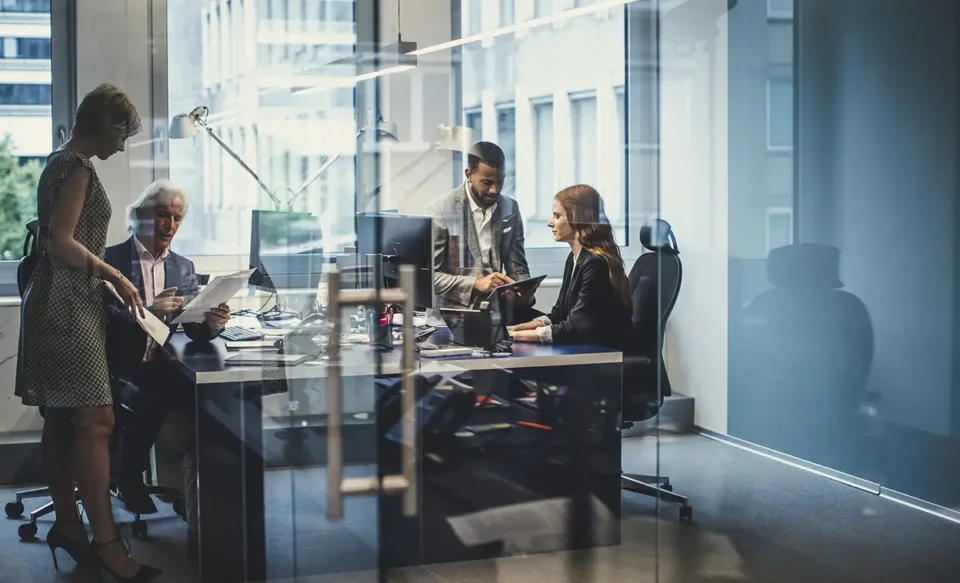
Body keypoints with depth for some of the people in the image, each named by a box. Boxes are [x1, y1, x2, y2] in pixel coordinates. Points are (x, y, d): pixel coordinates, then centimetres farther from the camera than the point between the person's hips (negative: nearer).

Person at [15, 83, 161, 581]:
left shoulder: (59, 162, 18)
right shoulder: (78, 167, -12)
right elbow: (61, 242, -20)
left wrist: (103, 276, 20)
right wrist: (113, 275, -12)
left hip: (58, 301, 11)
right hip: (67, 303, -11)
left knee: (60, 421, 12)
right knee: (95, 421, -12)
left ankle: (67, 524, 19)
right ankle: (105, 542, -13)